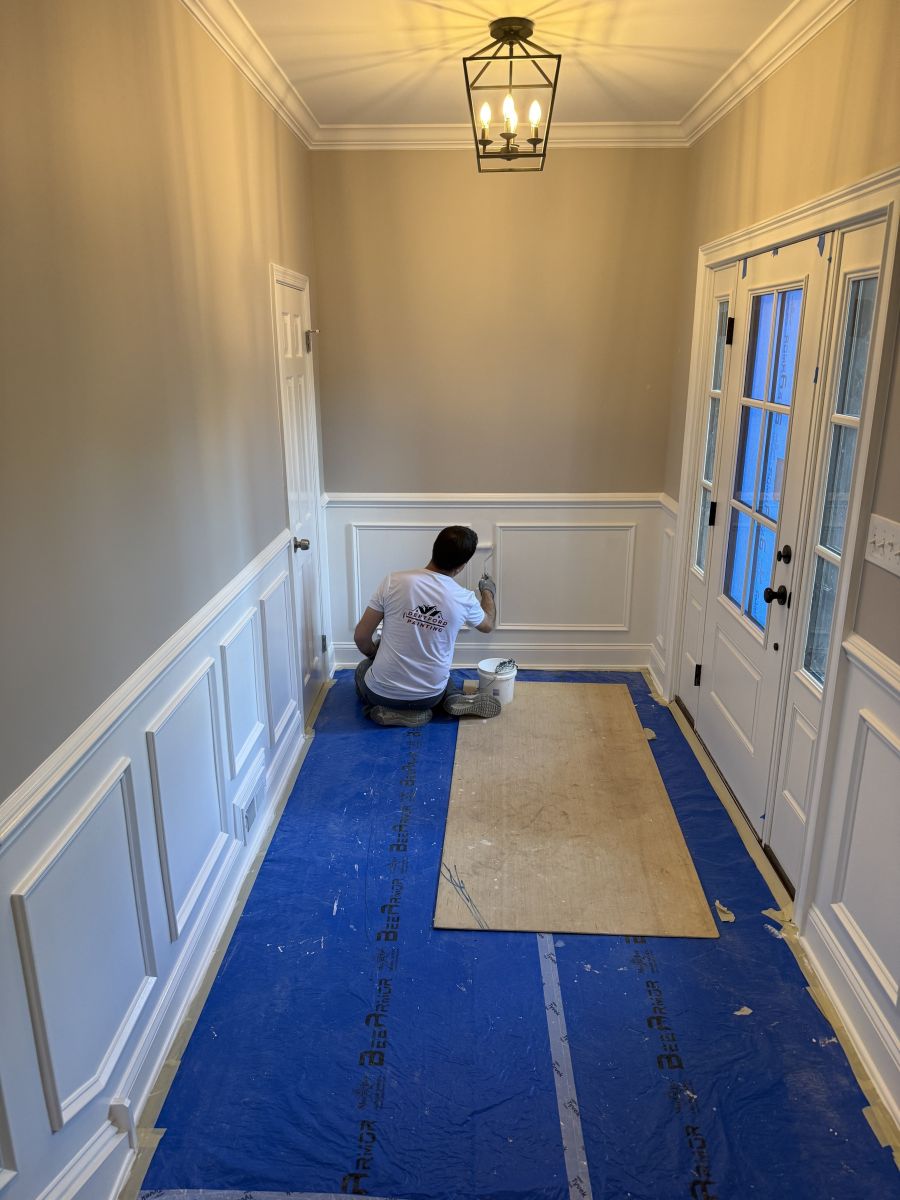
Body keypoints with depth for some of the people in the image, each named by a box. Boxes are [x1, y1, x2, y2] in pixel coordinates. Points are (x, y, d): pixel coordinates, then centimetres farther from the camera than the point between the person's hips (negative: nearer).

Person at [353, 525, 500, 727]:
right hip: (430, 696, 2)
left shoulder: (394, 581, -17)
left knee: (364, 668, 34)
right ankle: (453, 700, 7)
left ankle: (393, 712, 7)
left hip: (383, 692, -2)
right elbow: (487, 625, 13)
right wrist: (489, 592, 33)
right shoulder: (464, 599, -12)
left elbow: (361, 637, -10)